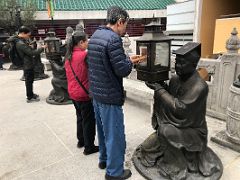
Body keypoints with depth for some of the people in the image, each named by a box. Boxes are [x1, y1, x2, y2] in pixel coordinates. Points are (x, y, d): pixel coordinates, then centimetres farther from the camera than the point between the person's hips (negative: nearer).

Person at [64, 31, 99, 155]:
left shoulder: (69, 56, 6)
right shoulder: (84, 55, -20)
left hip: (73, 93, 8)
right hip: (84, 94, -8)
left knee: (80, 117, 23)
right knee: (89, 121, 6)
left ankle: (81, 141, 37)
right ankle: (89, 147, 18)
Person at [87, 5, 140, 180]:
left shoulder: (95, 36, 10)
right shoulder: (113, 39, -19)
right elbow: (122, 70, -21)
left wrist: (125, 59, 11)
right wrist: (130, 61, -1)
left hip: (96, 92, 9)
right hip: (110, 96, -9)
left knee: (103, 129, 23)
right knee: (115, 134, 6)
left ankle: (104, 159, 40)